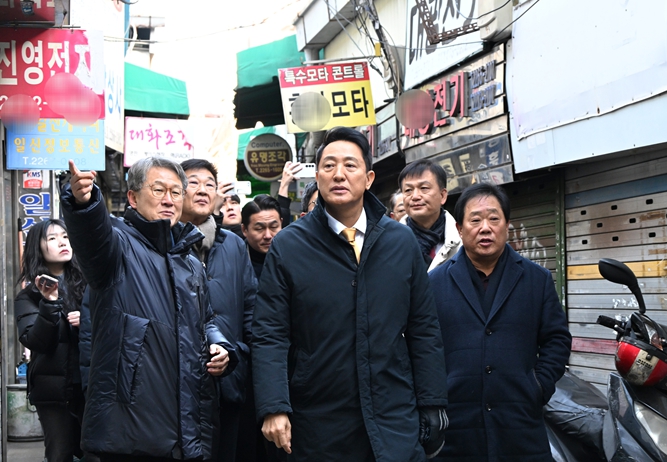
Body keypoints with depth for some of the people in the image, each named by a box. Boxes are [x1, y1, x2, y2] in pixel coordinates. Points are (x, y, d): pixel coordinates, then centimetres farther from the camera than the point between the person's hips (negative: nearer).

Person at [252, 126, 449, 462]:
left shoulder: (401, 242, 5)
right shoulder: (287, 246, -3)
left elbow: (423, 329, 7)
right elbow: (270, 335, -5)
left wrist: (432, 403, 3)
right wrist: (274, 408, -15)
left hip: (396, 423, 1)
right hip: (319, 430, -1)